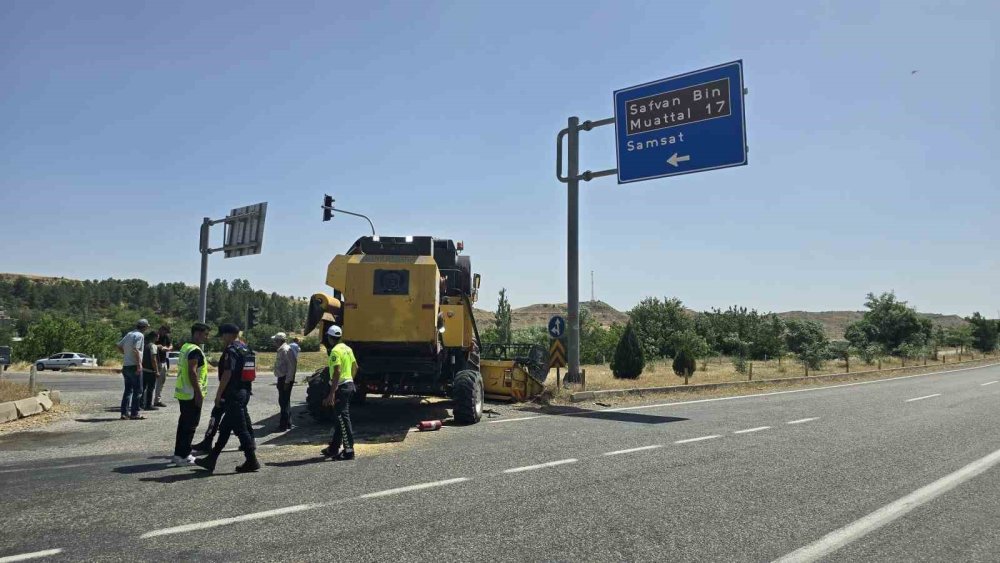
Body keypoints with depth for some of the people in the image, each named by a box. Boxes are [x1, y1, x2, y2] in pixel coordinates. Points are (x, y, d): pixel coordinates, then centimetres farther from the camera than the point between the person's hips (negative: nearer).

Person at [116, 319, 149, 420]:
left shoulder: (129, 334, 14)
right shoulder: (139, 335, -11)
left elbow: (119, 346, 15)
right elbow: (136, 349, -21)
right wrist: (139, 363, -21)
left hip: (126, 366, 8)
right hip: (134, 366, -8)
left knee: (128, 390, 12)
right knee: (138, 391, -1)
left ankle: (124, 413, 11)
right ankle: (134, 414, -1)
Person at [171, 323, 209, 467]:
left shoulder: (186, 347, 15)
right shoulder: (195, 351, -17)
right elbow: (192, 373, -23)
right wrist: (199, 393, -22)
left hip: (183, 393, 10)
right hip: (192, 394, -10)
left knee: (184, 423, 15)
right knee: (190, 425, -3)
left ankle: (179, 454, 21)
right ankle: (183, 456, 1)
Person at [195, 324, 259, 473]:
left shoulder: (231, 350, -14)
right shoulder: (246, 349, 14)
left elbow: (227, 374, -20)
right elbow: (249, 373, 19)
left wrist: (218, 394, -15)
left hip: (234, 395, -10)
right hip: (245, 392, 10)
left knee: (241, 429, -4)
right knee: (224, 427, 14)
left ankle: (252, 461, 0)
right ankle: (211, 460, 21)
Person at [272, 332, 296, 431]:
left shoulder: (286, 350, -17)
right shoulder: (281, 350, 15)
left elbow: (292, 365, -23)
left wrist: (287, 381, -23)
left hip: (285, 379, -11)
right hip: (282, 378, 11)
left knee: (284, 401, -6)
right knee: (284, 401, 16)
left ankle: (284, 425, -1)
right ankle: (287, 423, 25)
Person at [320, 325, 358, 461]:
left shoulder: (335, 351, -16)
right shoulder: (347, 348, 12)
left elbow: (337, 372, -24)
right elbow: (355, 367, 18)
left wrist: (332, 393, -25)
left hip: (341, 387, -10)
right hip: (349, 385, 10)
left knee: (343, 419, -6)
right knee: (339, 418, 16)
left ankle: (349, 451, -5)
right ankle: (334, 448, 24)